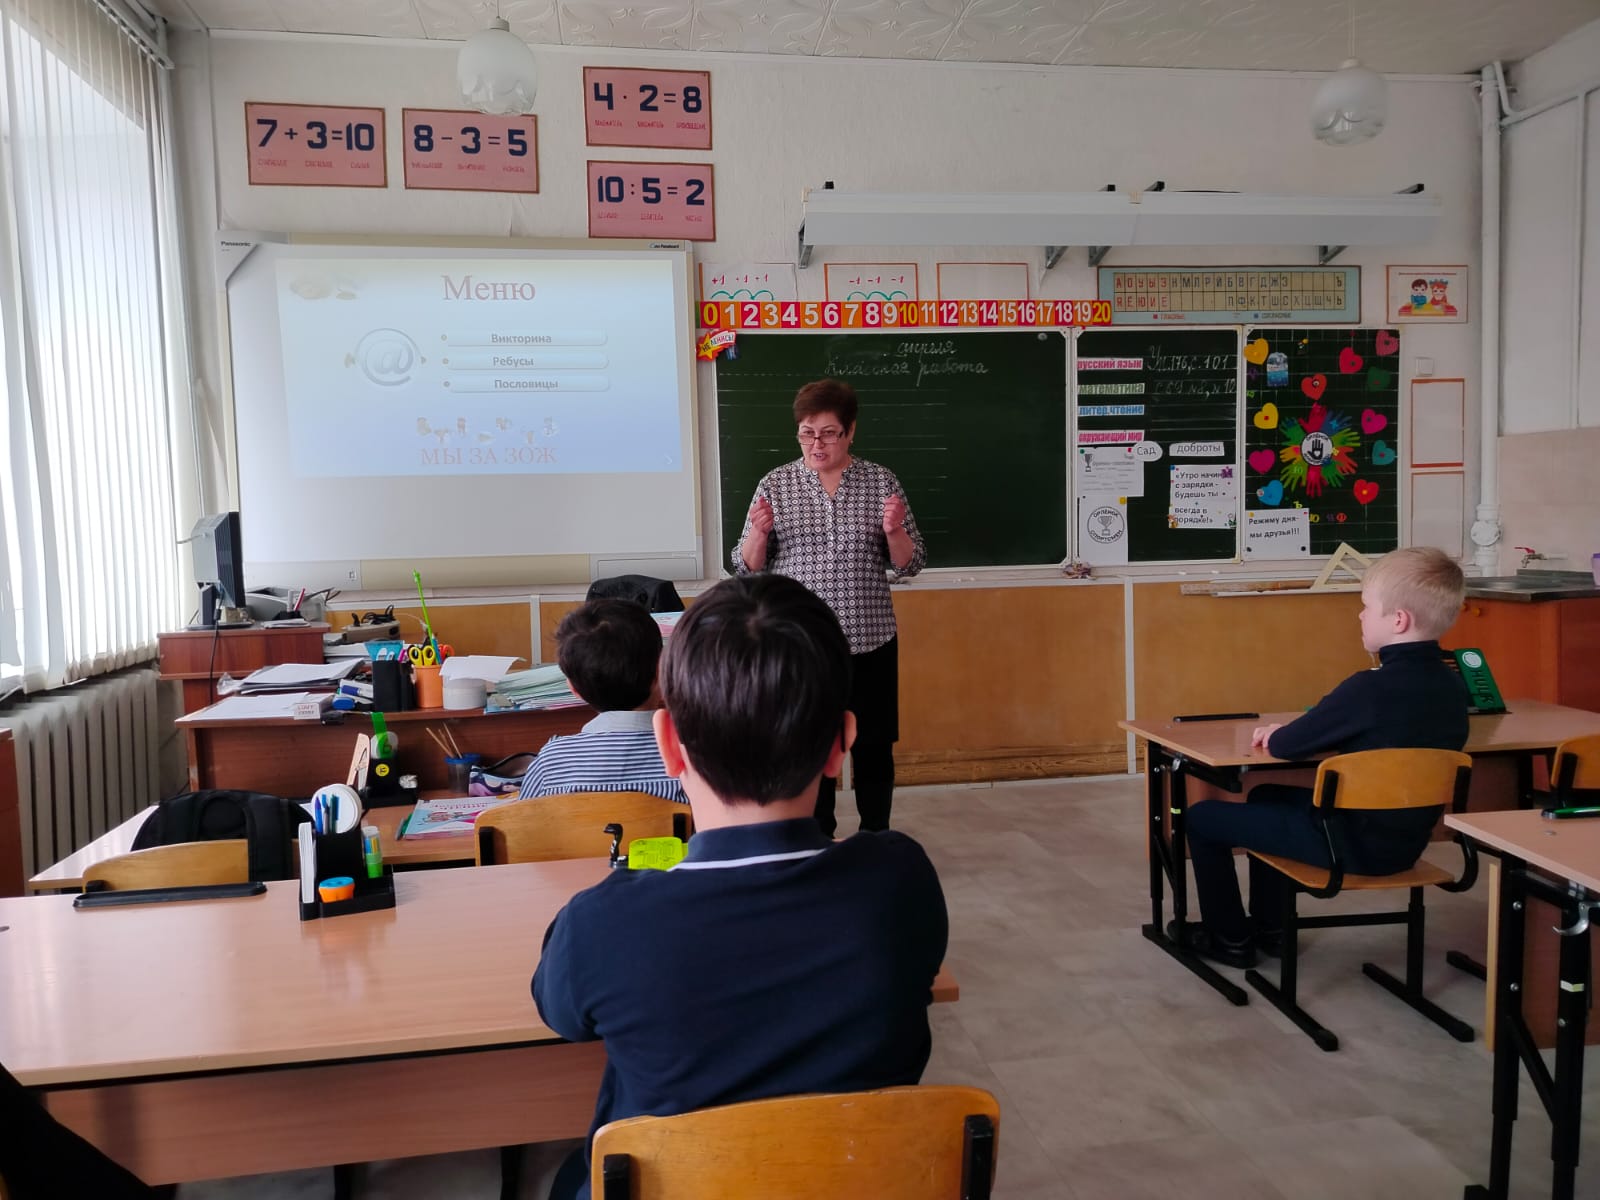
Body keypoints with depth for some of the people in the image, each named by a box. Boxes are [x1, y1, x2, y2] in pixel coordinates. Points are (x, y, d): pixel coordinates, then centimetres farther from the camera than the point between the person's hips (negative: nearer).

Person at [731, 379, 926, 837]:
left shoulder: (881, 481, 1)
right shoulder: (776, 483, 1)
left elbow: (909, 565, 2)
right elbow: (747, 568, 1)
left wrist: (894, 531, -18)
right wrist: (759, 532, -18)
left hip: (870, 640, 0)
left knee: (873, 746, 11)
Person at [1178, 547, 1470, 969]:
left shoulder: (1369, 688, -26)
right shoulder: (1453, 687, 0)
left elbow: (1283, 746, -18)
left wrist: (1277, 734, 6)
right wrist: (1293, 733, 6)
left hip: (1351, 842, -8)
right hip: (1406, 842, 8)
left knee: (1202, 817, 5)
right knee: (1266, 796, 30)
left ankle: (1230, 938, 19)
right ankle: (1270, 928, 35)